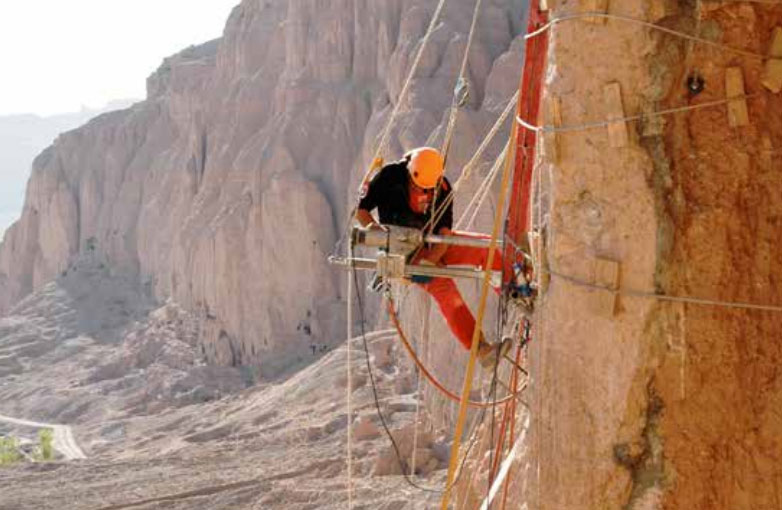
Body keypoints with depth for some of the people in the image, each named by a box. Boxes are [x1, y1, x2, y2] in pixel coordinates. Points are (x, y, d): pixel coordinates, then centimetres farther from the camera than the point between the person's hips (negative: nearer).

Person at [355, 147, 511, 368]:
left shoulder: (442, 187, -7)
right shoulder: (390, 176, -14)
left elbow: (444, 231, -12)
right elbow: (360, 210, -8)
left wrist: (431, 259, -27)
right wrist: (372, 225, -29)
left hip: (433, 244, 5)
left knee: (485, 246, -11)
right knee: (444, 288, -27)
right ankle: (481, 350, -35)